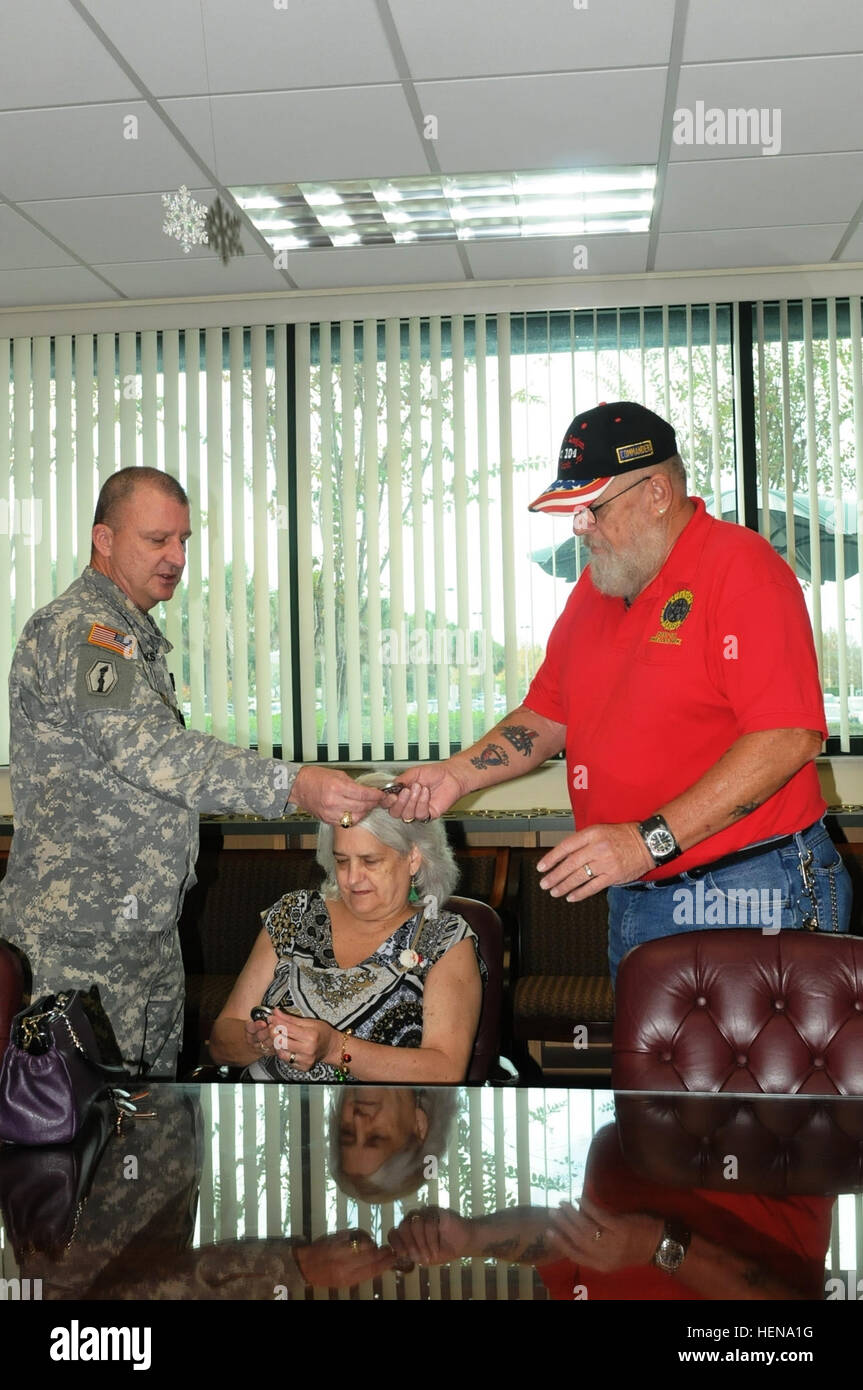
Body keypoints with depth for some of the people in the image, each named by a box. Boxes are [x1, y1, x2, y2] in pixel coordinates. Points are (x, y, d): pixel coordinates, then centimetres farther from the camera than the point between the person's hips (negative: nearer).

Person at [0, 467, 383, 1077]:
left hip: (149, 923, 10)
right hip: (81, 935, -9)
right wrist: (293, 784, -35)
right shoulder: (74, 632, -17)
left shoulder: (136, 636, 18)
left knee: (159, 1069, 13)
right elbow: (152, 753, -29)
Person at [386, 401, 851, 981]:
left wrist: (650, 840, -26)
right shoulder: (596, 587, 12)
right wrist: (456, 774, 2)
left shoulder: (740, 567, -14)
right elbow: (547, 715, 19)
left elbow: (790, 735, -23)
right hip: (632, 900, 7)